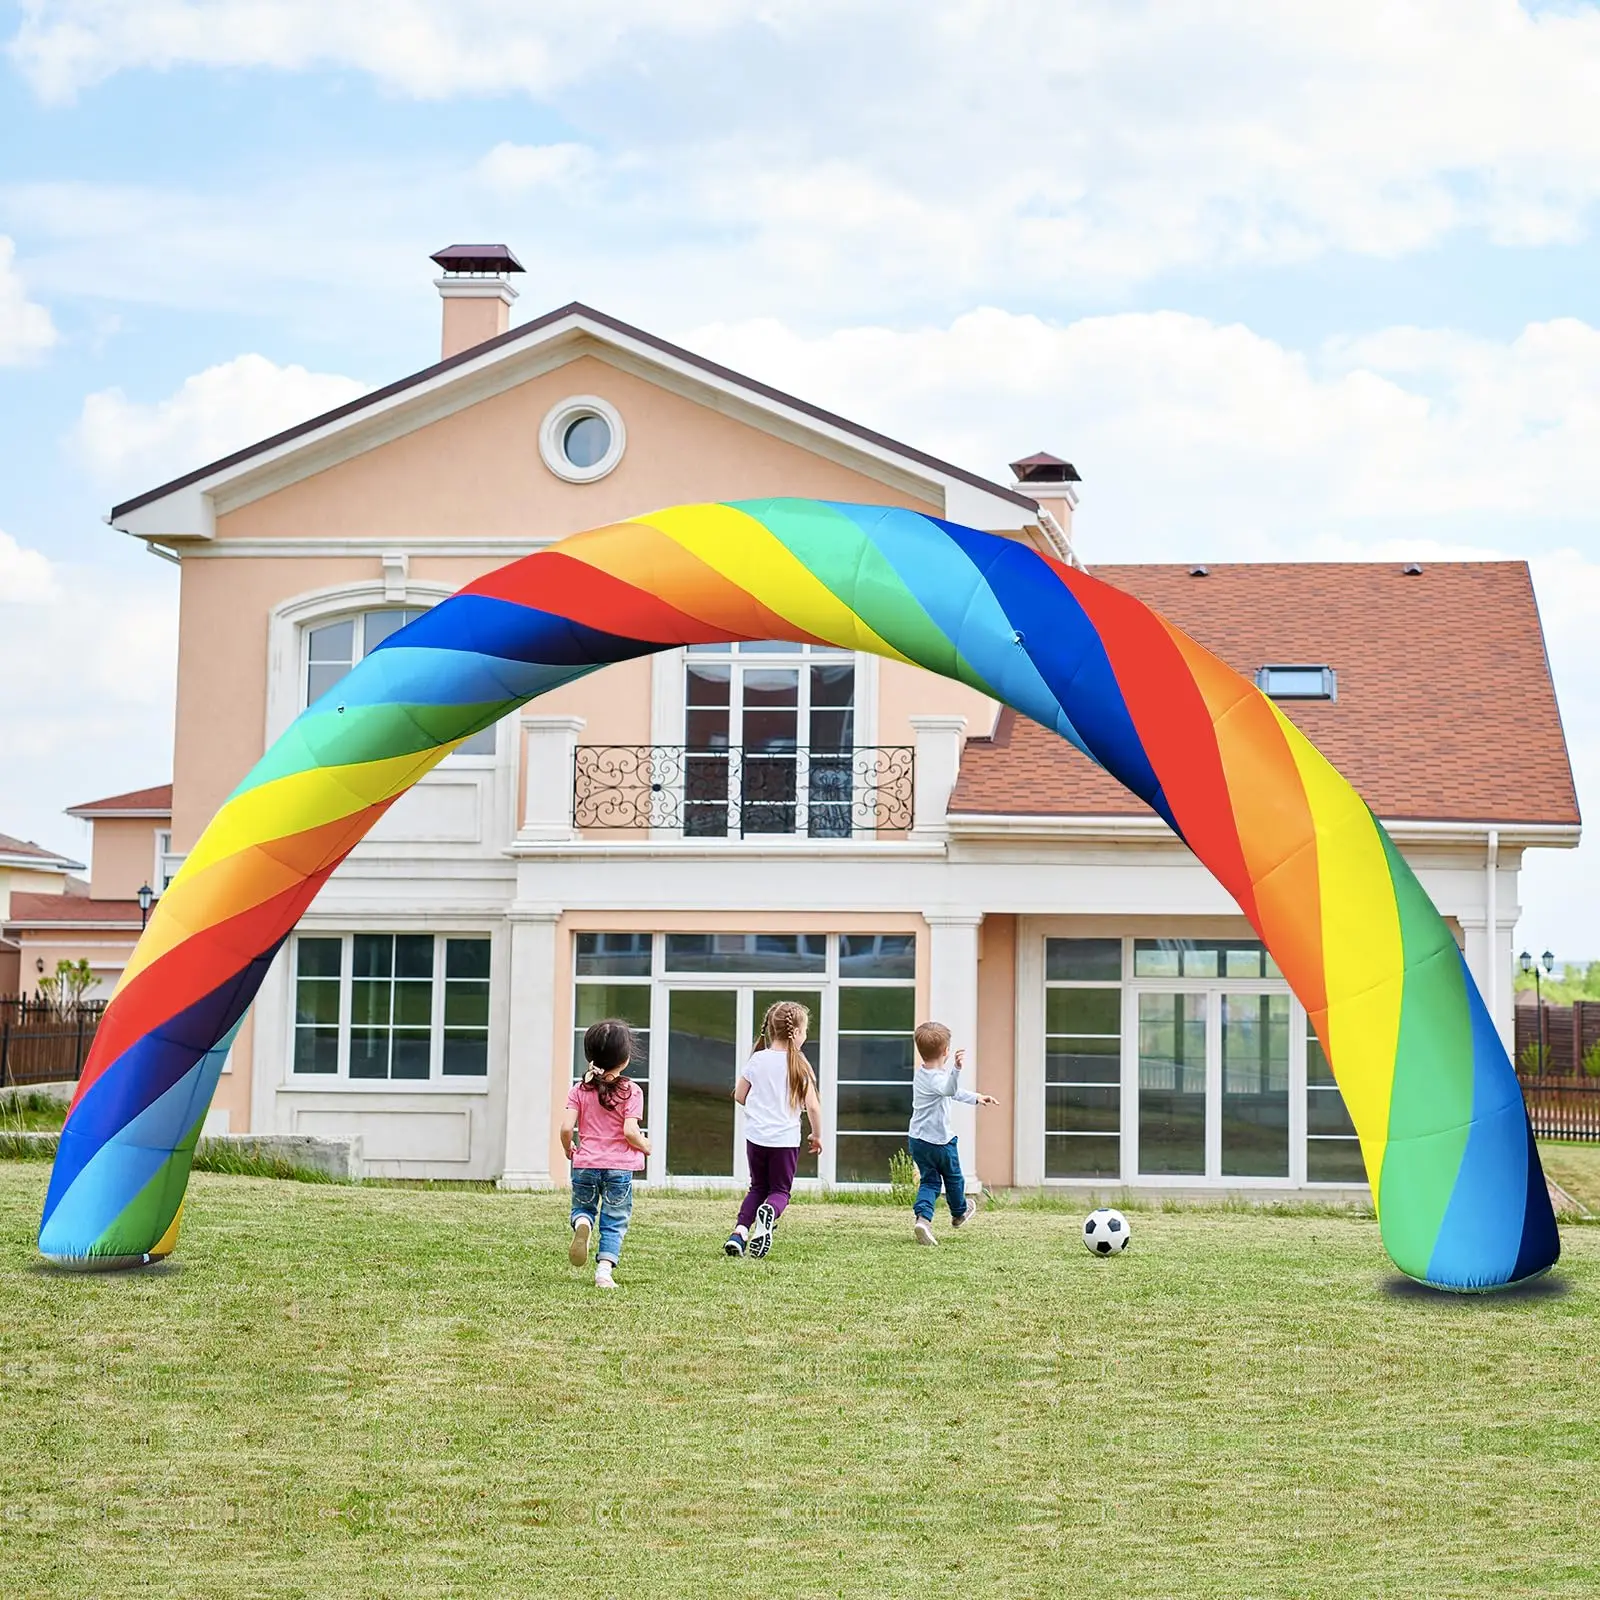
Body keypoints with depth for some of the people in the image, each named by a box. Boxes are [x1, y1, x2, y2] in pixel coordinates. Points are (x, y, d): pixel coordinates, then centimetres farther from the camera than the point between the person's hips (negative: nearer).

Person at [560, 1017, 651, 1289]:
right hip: (619, 1167, -2)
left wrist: (568, 1149, 14)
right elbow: (630, 1131, -16)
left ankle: (582, 1224, -11)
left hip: (585, 1164, 2)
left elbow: (566, 1127, -6)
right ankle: (604, 1271, -5)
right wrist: (645, 1145, 4)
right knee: (614, 1222, 7)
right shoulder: (630, 1091, -8)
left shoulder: (580, 1090, 0)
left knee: (583, 1207, 23)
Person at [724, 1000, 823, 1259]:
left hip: (756, 1137, 2)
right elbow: (812, 1106, -7)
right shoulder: (800, 1066, -7)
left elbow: (739, 1095, 7)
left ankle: (740, 1230, -4)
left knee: (758, 1187, 19)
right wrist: (817, 1136, 7)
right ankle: (769, 1212, -26)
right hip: (786, 1138, -2)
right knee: (780, 1190, 11)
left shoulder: (757, 1060, 0)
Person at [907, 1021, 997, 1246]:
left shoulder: (920, 1074, 6)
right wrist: (957, 1068, -65)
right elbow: (950, 1089, -50)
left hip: (916, 1140, 7)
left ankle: (922, 1217, -13)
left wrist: (976, 1098, 25)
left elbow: (953, 1092, 19)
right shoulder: (936, 1078, -25)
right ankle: (959, 1213, 41)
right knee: (953, 1178, 18)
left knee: (929, 1181, 11)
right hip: (940, 1141, -7)